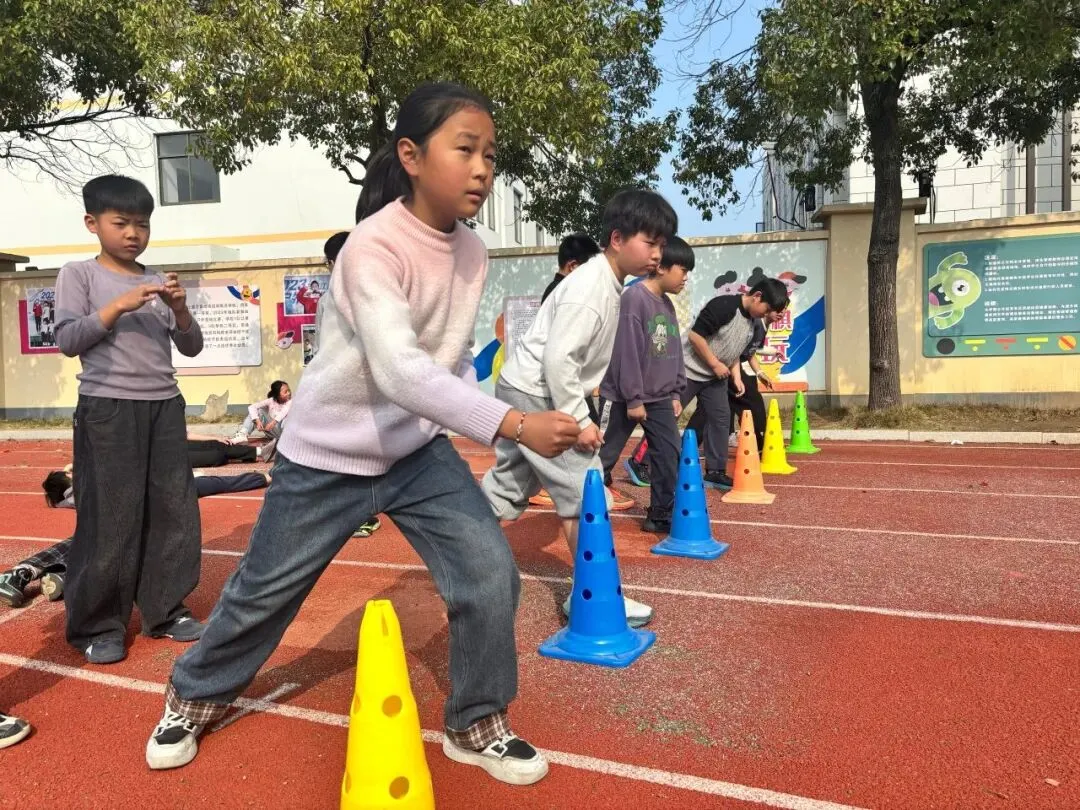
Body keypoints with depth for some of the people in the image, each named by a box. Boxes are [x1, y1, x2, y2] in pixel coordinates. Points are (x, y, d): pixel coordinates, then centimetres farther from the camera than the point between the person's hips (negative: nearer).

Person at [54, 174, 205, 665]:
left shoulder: (158, 282, 12)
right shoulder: (79, 275, 2)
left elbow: (191, 348, 11)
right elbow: (67, 340, -8)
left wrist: (180, 311, -7)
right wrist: (119, 306, -16)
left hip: (164, 406, 4)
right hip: (107, 408, -4)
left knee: (175, 510, 5)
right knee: (109, 518, -2)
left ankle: (165, 610, 19)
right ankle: (96, 624, 11)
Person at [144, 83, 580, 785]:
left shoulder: (472, 252, -5)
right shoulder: (375, 246, -26)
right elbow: (401, 371, -40)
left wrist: (482, 429, -2)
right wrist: (515, 424, -47)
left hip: (419, 449, 5)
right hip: (329, 454, -4)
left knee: (491, 574, -7)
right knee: (265, 592, 13)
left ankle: (477, 726, 17)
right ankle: (196, 695, 43)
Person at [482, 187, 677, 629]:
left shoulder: (609, 284, 10)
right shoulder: (590, 287, -21)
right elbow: (558, 358, -27)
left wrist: (577, 412, 16)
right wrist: (579, 419, -21)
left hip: (525, 394, 10)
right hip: (533, 395, -10)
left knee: (509, 485, 18)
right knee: (585, 490, -6)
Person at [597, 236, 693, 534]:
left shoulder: (668, 305, 11)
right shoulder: (634, 298, -15)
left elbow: (675, 352, 17)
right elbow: (627, 352, -19)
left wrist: (675, 393, 13)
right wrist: (634, 398, -18)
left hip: (660, 399, 8)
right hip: (622, 398, -8)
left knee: (670, 456, 5)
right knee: (602, 457, 2)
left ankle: (661, 515, 17)